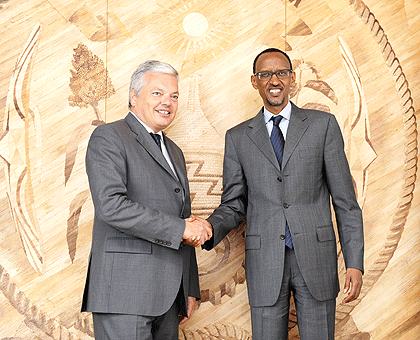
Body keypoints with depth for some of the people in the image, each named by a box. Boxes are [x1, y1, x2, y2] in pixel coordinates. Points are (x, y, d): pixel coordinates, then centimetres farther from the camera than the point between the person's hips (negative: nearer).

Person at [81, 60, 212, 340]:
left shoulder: (174, 151, 21)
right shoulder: (108, 137, -3)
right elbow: (111, 206, -19)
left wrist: (190, 290, 19)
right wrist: (181, 228, -16)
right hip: (126, 291, -7)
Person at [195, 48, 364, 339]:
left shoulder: (322, 125, 5)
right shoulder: (238, 138, 9)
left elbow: (344, 199, 3)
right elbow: (234, 204, 10)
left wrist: (354, 263, -3)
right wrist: (210, 228, -12)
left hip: (316, 257, -1)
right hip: (265, 262, 1)